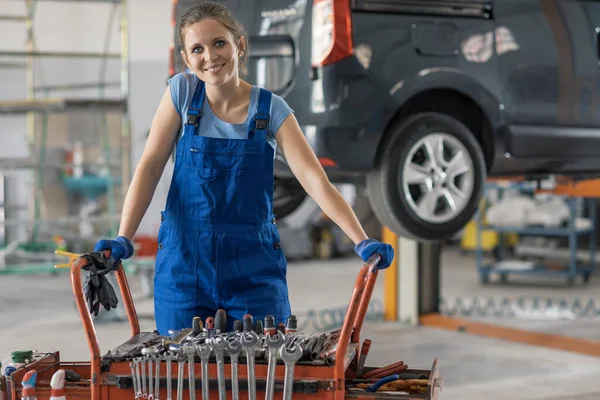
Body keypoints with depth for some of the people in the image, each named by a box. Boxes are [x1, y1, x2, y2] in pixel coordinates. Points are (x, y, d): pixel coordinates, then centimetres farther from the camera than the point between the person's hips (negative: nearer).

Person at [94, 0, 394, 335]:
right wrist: (123, 240, -14)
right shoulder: (182, 92, -1)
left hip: (254, 268, 0)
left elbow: (316, 180, -11)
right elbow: (150, 167, -3)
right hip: (185, 262, 1)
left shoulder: (272, 109, -3)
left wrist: (363, 242, -23)